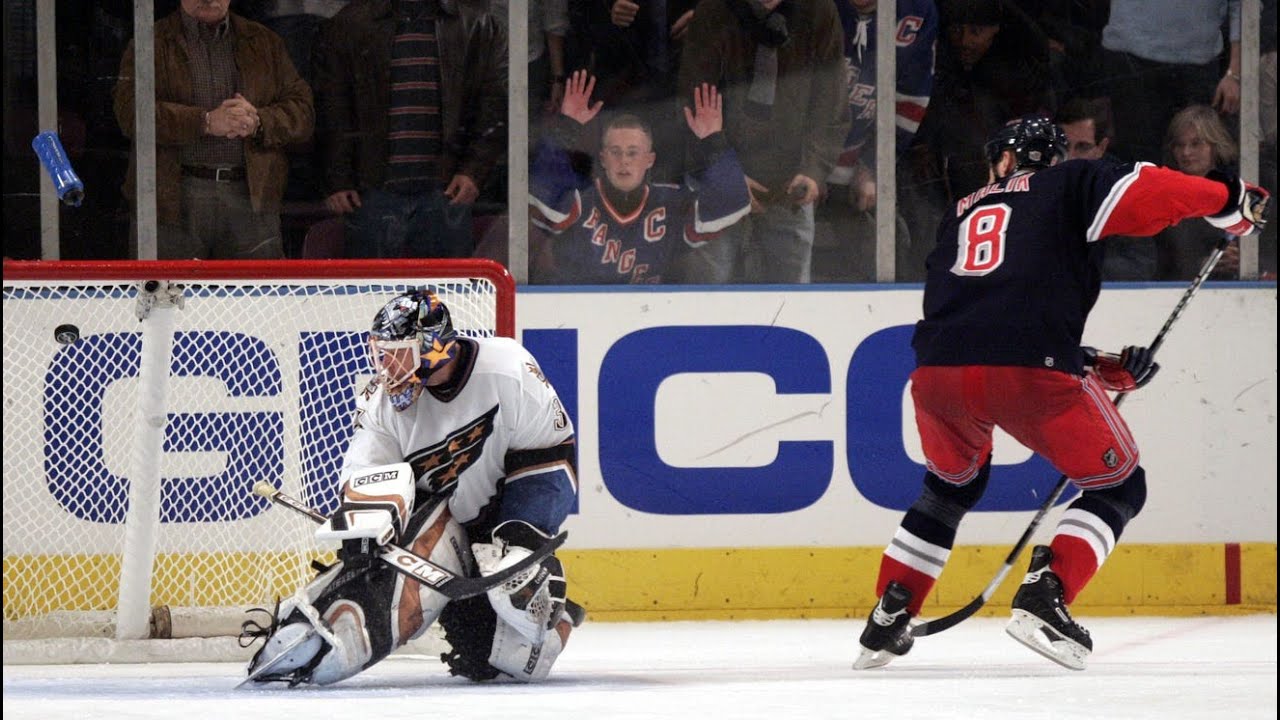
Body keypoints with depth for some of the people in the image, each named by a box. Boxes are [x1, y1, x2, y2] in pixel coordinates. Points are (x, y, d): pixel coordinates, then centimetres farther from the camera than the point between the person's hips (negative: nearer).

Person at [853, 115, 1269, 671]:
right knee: (1118, 487, 12)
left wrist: (1101, 368, 29)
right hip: (1029, 373, -5)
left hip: (938, 371, 5)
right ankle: (1043, 594, -8)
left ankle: (889, 616, 25)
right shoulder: (1069, 186, 18)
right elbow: (1141, 193, -2)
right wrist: (1230, 199, 12)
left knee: (952, 486, 33)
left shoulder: (960, 215, 33)